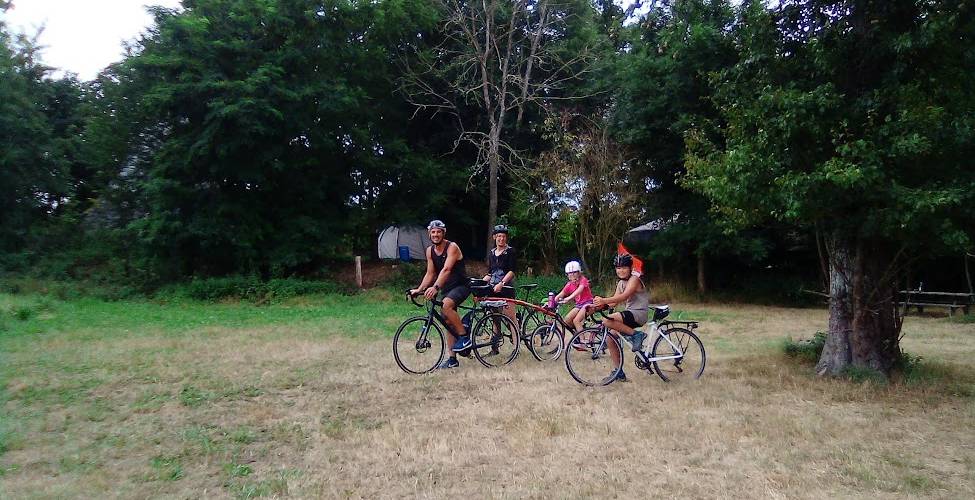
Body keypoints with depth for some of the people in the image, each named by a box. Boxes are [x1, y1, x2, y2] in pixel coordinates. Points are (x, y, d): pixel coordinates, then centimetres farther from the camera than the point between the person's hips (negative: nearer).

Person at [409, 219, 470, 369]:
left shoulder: (452, 247, -17)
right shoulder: (430, 251, 4)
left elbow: (446, 269, -30)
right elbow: (430, 273, 7)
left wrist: (435, 287, -42)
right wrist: (419, 289, -7)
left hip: (461, 285, -7)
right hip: (446, 288, 7)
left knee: (447, 305, -34)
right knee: (448, 322, 6)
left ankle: (464, 336, -19)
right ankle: (452, 359, 13)